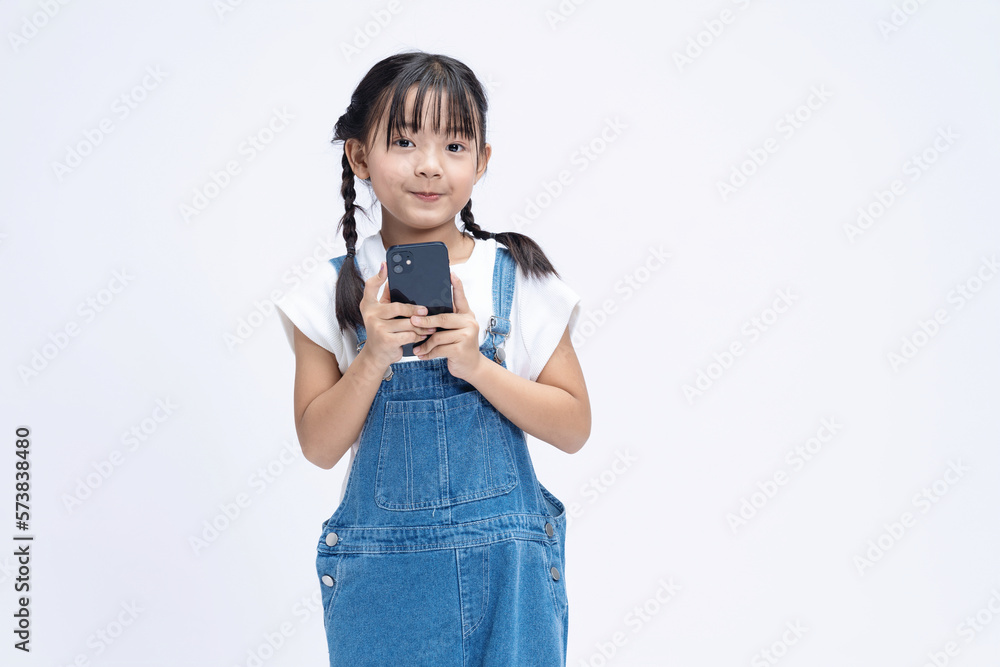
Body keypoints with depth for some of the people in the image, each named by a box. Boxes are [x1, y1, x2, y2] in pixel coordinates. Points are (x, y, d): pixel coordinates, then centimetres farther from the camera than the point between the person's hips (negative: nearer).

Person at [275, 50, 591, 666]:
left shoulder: (520, 278, -3)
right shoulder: (335, 292, -2)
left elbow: (574, 427, -3)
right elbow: (320, 446, -3)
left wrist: (477, 365, -17)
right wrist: (374, 357, -18)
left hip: (508, 566, 0)